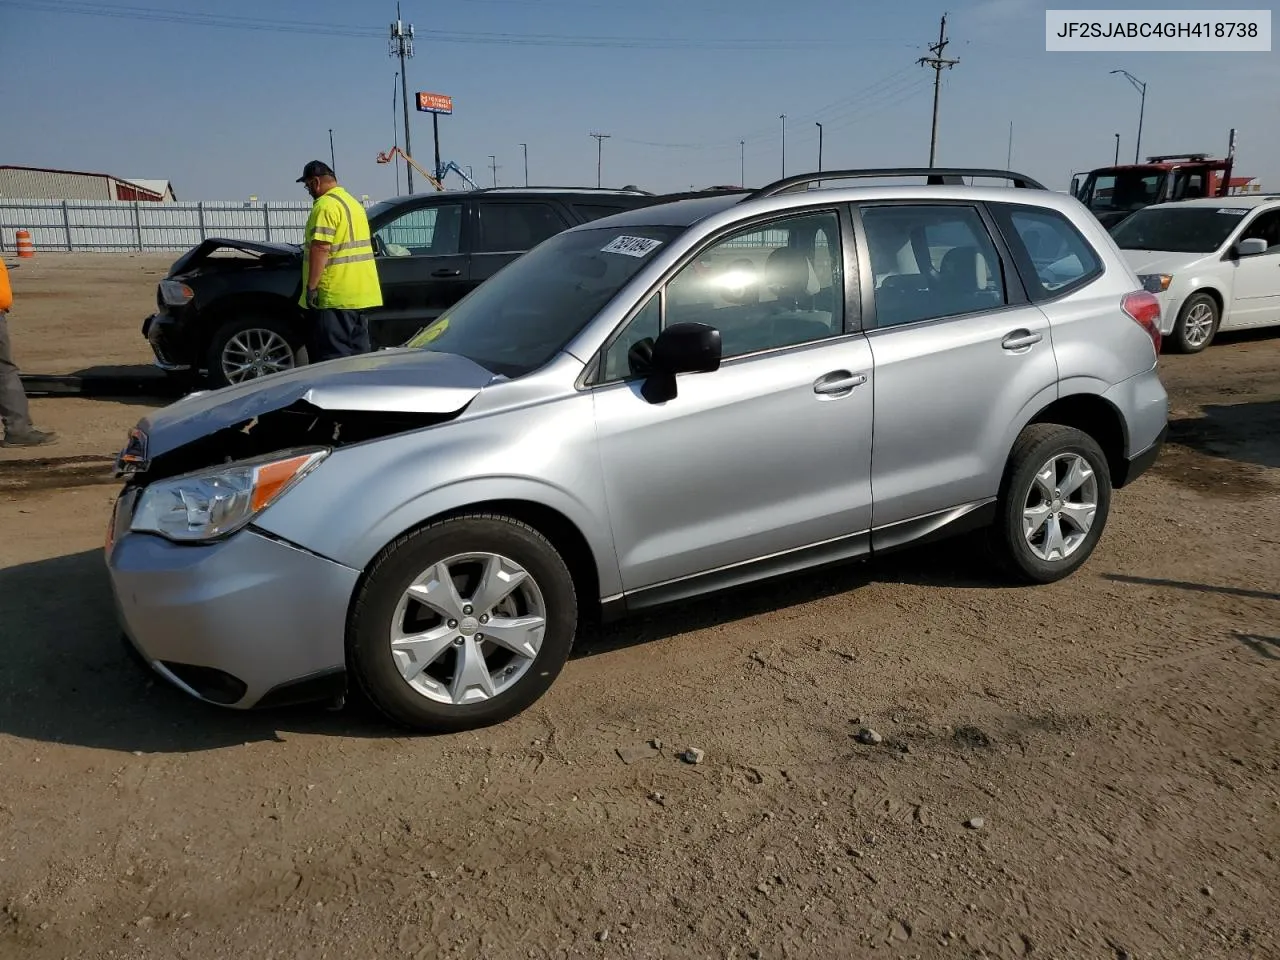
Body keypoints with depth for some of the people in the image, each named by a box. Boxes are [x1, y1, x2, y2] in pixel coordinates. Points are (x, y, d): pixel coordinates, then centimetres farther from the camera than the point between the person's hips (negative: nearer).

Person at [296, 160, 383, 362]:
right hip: (360, 294, 9)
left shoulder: (325, 205, -13)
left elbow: (320, 248, -21)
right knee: (359, 354, 13)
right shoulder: (352, 202, 18)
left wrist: (311, 286, -18)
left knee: (333, 359, -7)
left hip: (335, 296, -9)